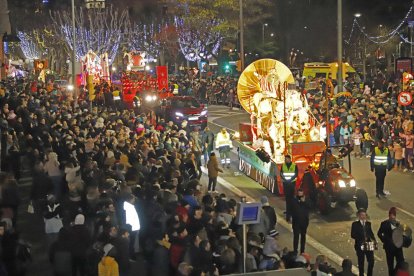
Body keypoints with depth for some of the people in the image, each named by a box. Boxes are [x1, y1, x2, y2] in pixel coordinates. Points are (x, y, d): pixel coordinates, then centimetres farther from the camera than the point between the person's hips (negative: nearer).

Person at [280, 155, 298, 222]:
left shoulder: (294, 165, -2)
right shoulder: (283, 165, 6)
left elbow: (296, 174, -4)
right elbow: (281, 174, 4)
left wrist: (290, 180, -15)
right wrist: (285, 179, -11)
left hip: (292, 183, -2)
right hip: (285, 183, 3)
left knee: (291, 197, -6)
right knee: (287, 197, 2)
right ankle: (289, 211, 10)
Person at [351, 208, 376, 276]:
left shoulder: (368, 223, 13)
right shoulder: (355, 224, -1)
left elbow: (371, 233, 14)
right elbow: (352, 235, -7)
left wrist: (374, 240, -4)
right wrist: (361, 239, -18)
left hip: (368, 245, 3)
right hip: (360, 245, -3)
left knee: (371, 261, -2)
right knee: (361, 262, 3)